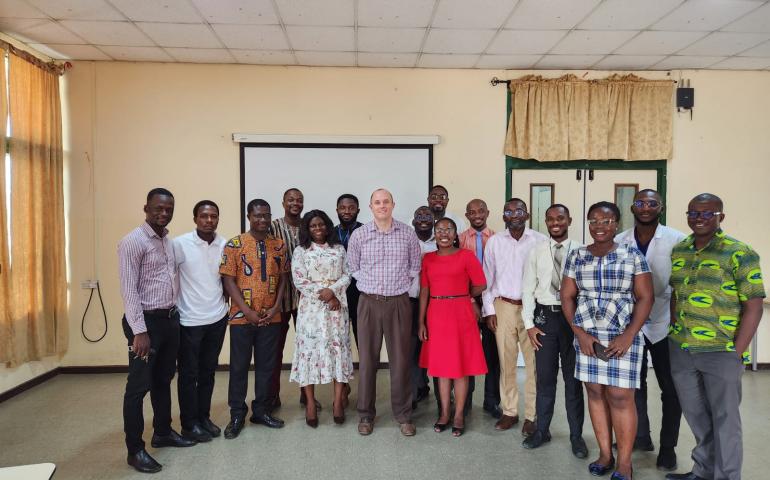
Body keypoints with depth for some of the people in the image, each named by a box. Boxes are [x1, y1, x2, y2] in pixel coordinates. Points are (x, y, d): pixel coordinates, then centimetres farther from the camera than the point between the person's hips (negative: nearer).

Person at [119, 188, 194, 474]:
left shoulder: (168, 241, 11)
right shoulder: (133, 242, -14)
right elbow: (129, 290, -18)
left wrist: (174, 314, 11)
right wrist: (139, 331, -21)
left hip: (169, 319, 8)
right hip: (146, 321, -8)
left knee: (163, 380, 18)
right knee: (139, 386, 1)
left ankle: (163, 432, 33)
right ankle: (135, 450, 12)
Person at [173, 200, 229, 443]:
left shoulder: (224, 245, 1)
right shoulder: (180, 243, -12)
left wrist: (225, 304, 9)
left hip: (217, 318, 4)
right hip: (190, 320, -4)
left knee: (208, 372, 15)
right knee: (189, 374, 8)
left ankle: (204, 417, 30)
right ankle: (189, 424, 21)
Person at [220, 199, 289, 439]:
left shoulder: (279, 245, 5)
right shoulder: (234, 245, -4)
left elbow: (283, 278, 7)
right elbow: (229, 280, -7)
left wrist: (276, 307, -5)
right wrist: (247, 311, -12)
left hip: (271, 317, 3)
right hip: (242, 317, -3)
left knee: (266, 365, 11)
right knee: (239, 366, 7)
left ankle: (261, 410, 25)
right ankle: (237, 414, 20)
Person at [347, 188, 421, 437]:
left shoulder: (407, 233, 1)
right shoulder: (359, 235, 0)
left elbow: (415, 266, 12)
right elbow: (353, 266, 11)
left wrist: (400, 283, 9)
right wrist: (370, 283, 8)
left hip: (398, 302, 0)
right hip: (369, 302, 0)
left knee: (401, 359, 4)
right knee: (367, 360, 6)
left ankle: (404, 415, 18)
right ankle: (366, 415, 20)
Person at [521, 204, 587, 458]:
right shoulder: (537, 251, 3)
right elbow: (528, 289, 4)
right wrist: (529, 323, -1)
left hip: (573, 316, -1)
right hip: (545, 315, 1)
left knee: (573, 377, 9)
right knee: (545, 376, 9)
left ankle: (576, 435, 22)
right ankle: (542, 430, 24)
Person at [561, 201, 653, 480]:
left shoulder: (633, 256, 0)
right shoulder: (576, 257, 6)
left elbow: (645, 298, -2)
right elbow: (567, 296, 6)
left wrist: (628, 336, -11)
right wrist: (580, 333, -5)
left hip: (623, 336, -3)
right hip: (587, 336, 3)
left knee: (620, 396, -3)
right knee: (595, 392, 8)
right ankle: (605, 454, 22)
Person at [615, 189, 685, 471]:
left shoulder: (677, 241, -8)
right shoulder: (618, 242, 0)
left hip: (664, 324, -2)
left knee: (671, 389, 8)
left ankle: (668, 446, 24)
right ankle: (641, 437, 31)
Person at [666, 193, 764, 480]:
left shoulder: (740, 254, -9)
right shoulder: (678, 251, 6)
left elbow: (753, 307, -10)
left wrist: (737, 353, -13)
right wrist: (674, 333, 8)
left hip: (721, 352, -5)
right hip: (680, 350, 5)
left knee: (724, 419, 9)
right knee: (696, 416, 19)